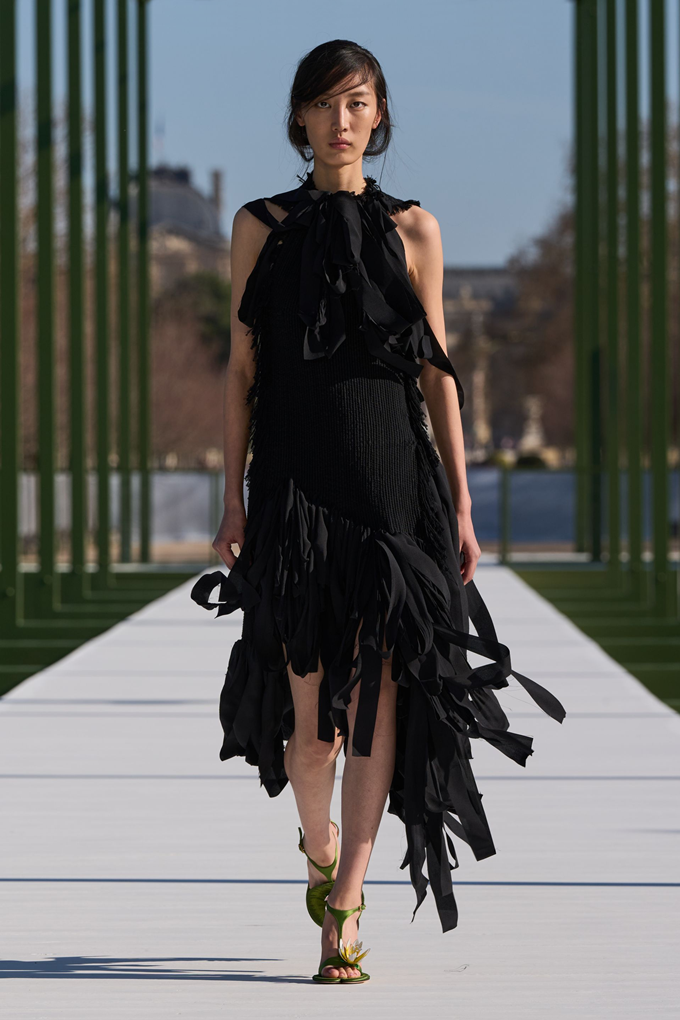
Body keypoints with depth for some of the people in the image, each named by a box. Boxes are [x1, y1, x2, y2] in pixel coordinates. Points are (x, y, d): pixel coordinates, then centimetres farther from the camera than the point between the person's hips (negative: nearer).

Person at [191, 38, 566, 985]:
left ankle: (345, 908, -4)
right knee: (310, 701, 0)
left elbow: (437, 373, 7)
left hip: (391, 479, 0)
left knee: (376, 692, -8)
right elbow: (243, 370, 7)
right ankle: (319, 843, 32)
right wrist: (234, 497, 2)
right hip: (295, 476, 0)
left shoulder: (412, 229, 7)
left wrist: (462, 503, 3)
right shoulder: (261, 226, 7)